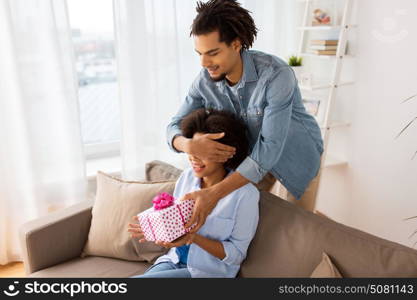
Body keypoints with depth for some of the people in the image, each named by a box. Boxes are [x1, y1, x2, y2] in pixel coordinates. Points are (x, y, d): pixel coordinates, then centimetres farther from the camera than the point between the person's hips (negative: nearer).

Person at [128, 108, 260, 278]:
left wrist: (193, 238, -26)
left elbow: (236, 254, -12)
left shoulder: (245, 194, -17)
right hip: (174, 261, 5)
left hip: (207, 270, -5)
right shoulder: (187, 177, 0)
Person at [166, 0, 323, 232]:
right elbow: (175, 129, -16)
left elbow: (270, 148, -40)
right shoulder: (205, 80, -20)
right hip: (251, 153, 4)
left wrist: (214, 194, -49)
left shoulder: (276, 74, -37)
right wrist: (190, 145, -43)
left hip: (297, 154, -4)